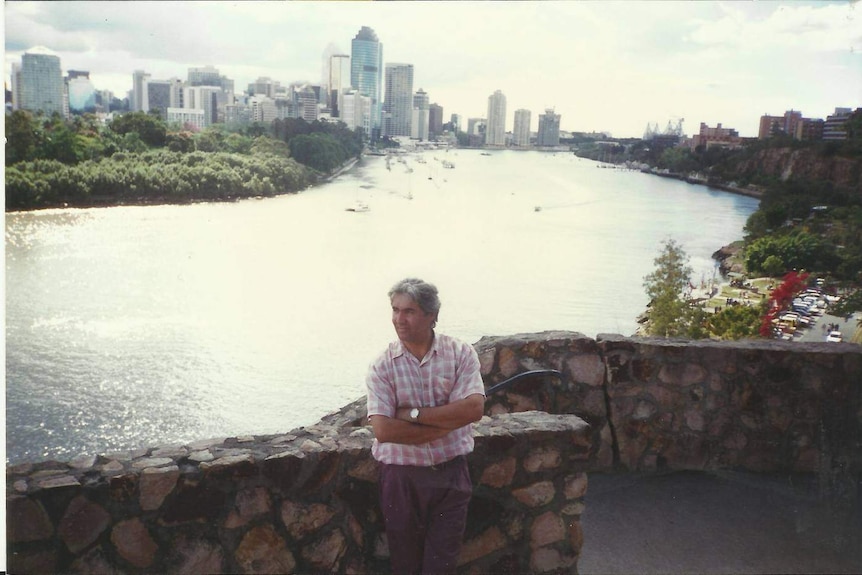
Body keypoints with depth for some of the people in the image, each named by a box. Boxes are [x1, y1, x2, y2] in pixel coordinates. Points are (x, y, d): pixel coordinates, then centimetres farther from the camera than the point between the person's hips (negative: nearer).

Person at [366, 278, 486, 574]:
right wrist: (445, 423, -18)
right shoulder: (382, 366, -8)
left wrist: (414, 414, -18)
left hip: (451, 474, 0)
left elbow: (474, 408, -18)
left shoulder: (461, 353, -5)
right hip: (401, 478, 0)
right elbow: (383, 429, -18)